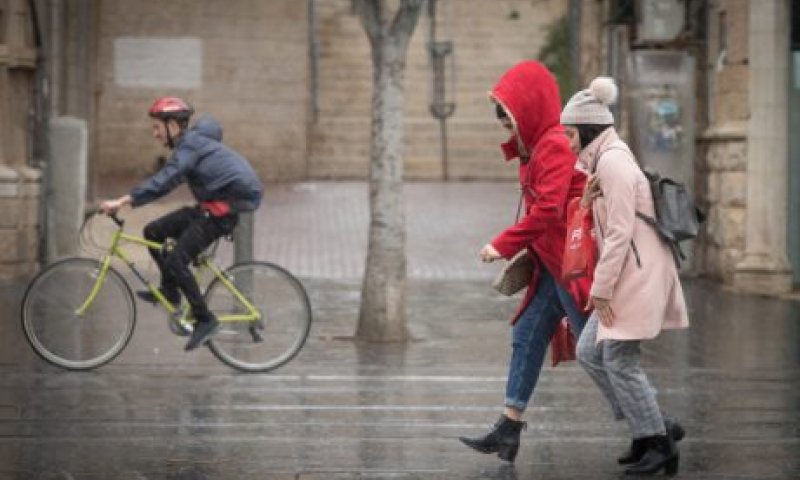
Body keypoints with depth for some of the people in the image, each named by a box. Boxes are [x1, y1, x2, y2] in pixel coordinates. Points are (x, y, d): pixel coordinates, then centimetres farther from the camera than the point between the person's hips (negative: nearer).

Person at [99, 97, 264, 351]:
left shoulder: (190, 144, -18)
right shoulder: (191, 142, 13)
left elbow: (164, 180, -28)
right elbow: (165, 180, 20)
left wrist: (122, 201, -31)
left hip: (224, 208, -10)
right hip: (211, 205, 10)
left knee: (176, 260, -14)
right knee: (153, 232, 8)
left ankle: (205, 320, -7)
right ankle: (170, 290, 16)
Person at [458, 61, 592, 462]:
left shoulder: (555, 144, -18)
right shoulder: (535, 146, 12)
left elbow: (547, 210, -25)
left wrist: (503, 245, -20)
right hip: (552, 264, 10)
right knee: (526, 337, 9)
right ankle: (508, 431, 12)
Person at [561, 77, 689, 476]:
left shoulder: (612, 161, -14)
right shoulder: (605, 160, 16)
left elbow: (620, 232, -19)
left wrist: (600, 289, -17)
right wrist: (588, 201, 0)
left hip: (638, 273, -10)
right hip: (630, 273, 10)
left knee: (619, 360, -5)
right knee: (590, 352, 10)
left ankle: (660, 445, 4)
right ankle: (653, 428, 14)